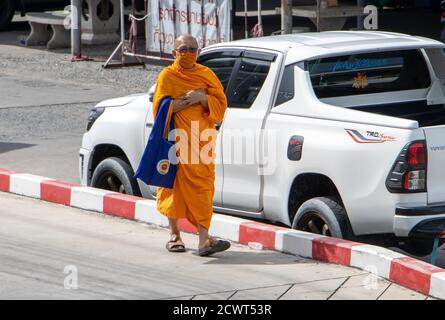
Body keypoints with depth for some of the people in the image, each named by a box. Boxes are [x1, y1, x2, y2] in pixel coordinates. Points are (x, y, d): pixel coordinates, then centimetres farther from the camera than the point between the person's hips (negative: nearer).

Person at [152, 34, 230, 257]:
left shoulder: (206, 75, 12)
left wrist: (202, 98, -11)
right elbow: (160, 108, -7)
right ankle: (174, 234, 19)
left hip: (201, 141, 2)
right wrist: (187, 100, -13)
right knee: (175, 185, 4)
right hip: (176, 140, -2)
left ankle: (204, 238, -12)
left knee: (202, 186, -6)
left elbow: (220, 104, 7)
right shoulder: (167, 76, 3)